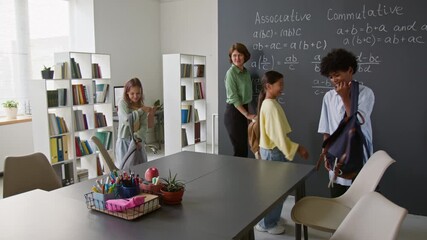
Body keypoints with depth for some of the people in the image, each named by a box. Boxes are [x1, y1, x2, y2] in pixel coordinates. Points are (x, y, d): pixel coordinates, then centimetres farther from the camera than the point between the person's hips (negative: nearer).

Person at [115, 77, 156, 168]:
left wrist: (138, 138, -19)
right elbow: (127, 119, -19)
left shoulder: (142, 106, 7)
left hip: (138, 142, 4)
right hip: (125, 142, -4)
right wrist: (141, 111, -13)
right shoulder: (122, 103, -4)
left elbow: (144, 125, -3)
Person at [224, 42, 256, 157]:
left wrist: (247, 113, 7)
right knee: (239, 150, -3)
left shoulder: (246, 71, 9)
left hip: (243, 110, 7)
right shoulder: (231, 72, -13)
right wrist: (247, 114, -15)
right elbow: (233, 98, -16)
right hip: (233, 112, -7)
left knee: (244, 148, 12)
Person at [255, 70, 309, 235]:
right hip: (274, 152, -10)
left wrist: (294, 146, 18)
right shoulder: (272, 106, -22)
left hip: (270, 149, 10)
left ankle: (269, 219, 34)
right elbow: (278, 135, -25)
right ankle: (268, 224, 16)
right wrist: (297, 148, -19)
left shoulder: (268, 103, 9)